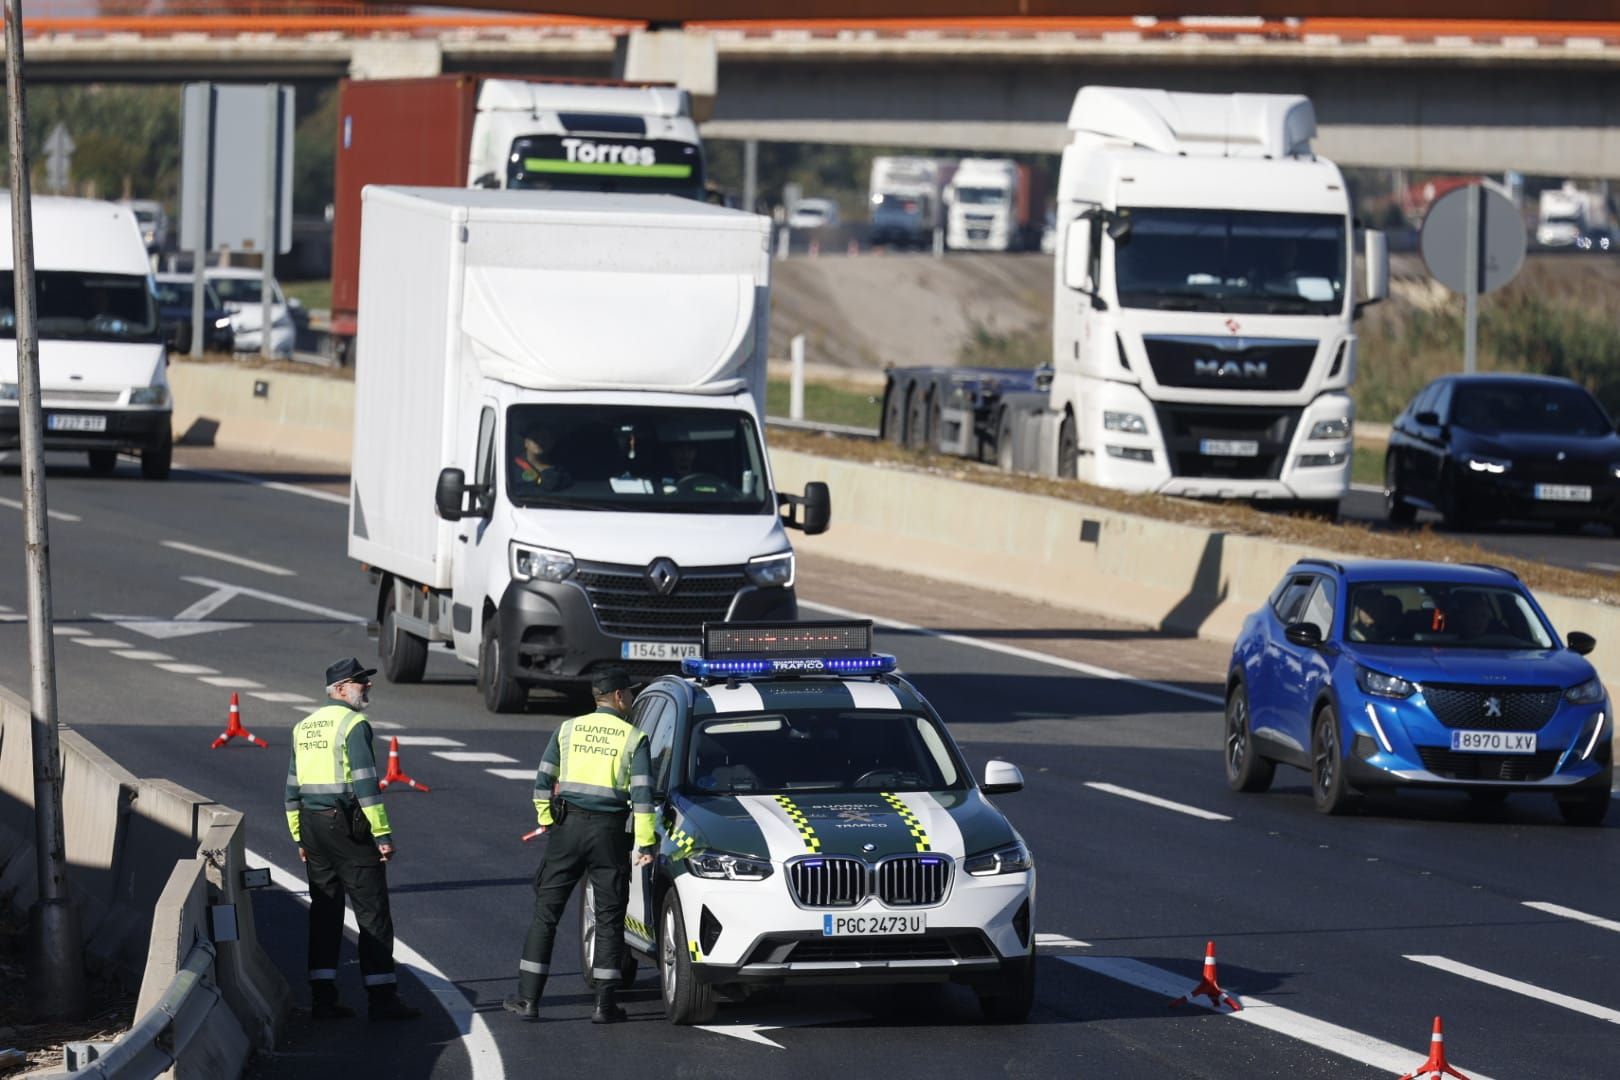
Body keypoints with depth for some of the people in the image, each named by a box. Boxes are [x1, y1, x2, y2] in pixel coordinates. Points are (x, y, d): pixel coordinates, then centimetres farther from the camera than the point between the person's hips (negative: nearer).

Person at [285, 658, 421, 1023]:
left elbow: (293, 788, 15)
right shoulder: (353, 724, -11)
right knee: (372, 911, -2)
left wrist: (300, 838, 20)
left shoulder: (304, 727, 14)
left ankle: (323, 996, 9)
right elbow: (365, 783, -18)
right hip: (347, 827, -8)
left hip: (313, 827, 8)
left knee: (324, 911, 11)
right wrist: (382, 834, -16)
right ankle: (382, 998, -3)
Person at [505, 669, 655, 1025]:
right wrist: (646, 843, -6)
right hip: (610, 831, -2)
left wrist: (546, 819, 17)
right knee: (609, 918, 6)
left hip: (568, 826, 2)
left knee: (545, 913, 7)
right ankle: (604, 1005, 4)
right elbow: (642, 794, -8)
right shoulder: (633, 738, -1)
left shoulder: (569, 729, 6)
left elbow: (543, 779, 6)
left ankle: (528, 999, 4)